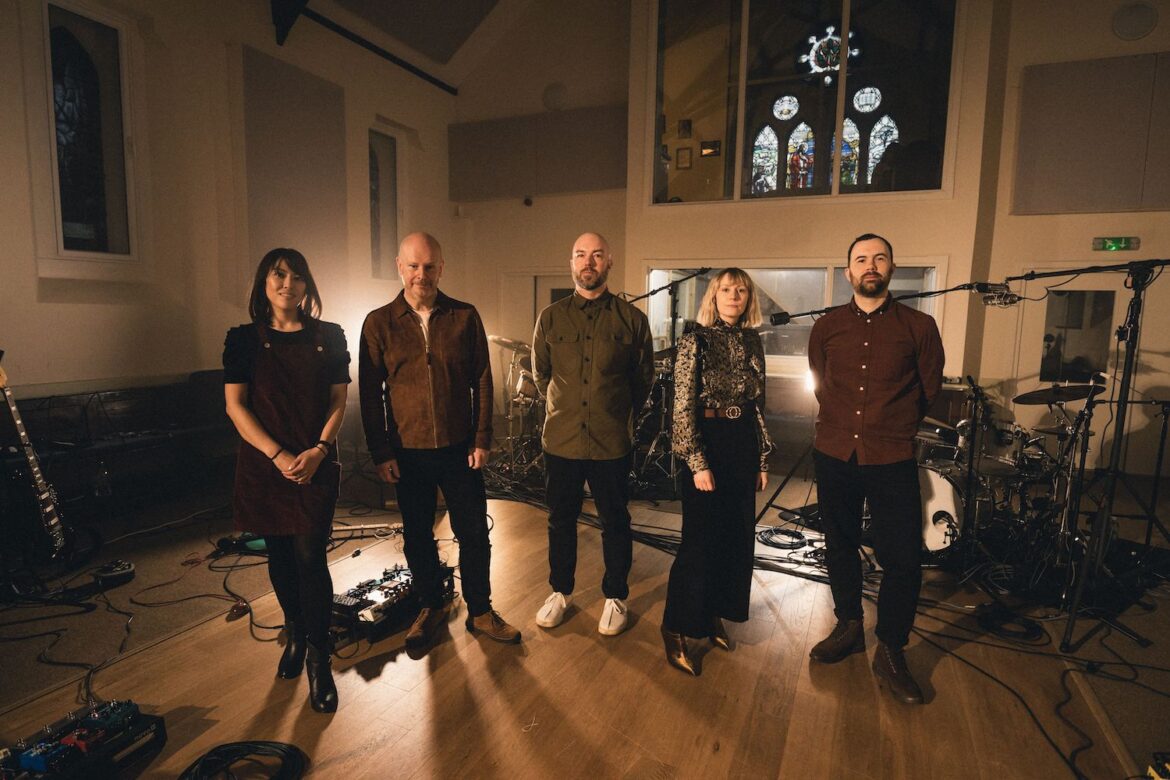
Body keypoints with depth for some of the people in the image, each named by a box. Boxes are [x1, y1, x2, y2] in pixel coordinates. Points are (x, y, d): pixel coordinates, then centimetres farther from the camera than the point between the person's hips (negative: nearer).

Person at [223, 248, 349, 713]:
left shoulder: (328, 337, 3)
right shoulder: (244, 339, 3)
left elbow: (338, 401, 2)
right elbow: (235, 405, -2)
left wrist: (319, 450, -12)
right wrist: (278, 455, -12)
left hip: (316, 464, -1)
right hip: (265, 462, 2)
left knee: (311, 557, -5)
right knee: (279, 554, 12)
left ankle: (319, 662, 7)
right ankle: (295, 636, 34)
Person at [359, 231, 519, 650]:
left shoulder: (465, 316, -1)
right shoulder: (378, 323, -1)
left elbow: (482, 382, 1)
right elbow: (370, 394, 1)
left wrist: (481, 441, -3)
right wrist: (381, 452, -3)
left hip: (459, 448, 0)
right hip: (407, 452, 0)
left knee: (474, 534, 8)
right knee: (417, 536, 14)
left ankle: (480, 611, 28)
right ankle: (430, 607, 35)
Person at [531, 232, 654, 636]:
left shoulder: (632, 319, -4)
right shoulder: (550, 317, 1)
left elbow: (644, 379, 8)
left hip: (612, 443, -1)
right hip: (561, 440, 2)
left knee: (615, 522, 12)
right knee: (560, 520, 15)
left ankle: (615, 598, 32)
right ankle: (560, 591, 36)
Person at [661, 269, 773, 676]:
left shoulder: (752, 343, 9)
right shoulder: (696, 341, -7)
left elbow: (757, 407, 13)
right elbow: (683, 407, -11)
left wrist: (762, 460, 12)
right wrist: (697, 462, -15)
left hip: (744, 447, 6)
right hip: (707, 445, -6)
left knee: (737, 539, 12)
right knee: (700, 540, -2)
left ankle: (714, 616, 31)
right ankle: (675, 631, 13)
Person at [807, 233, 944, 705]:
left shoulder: (918, 326, -1)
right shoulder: (827, 327, 5)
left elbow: (929, 390, 9)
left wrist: (893, 426, 12)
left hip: (892, 459, -2)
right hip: (834, 454, 3)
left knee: (902, 559, -2)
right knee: (839, 546, 14)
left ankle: (890, 654, 19)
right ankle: (849, 628, 34)